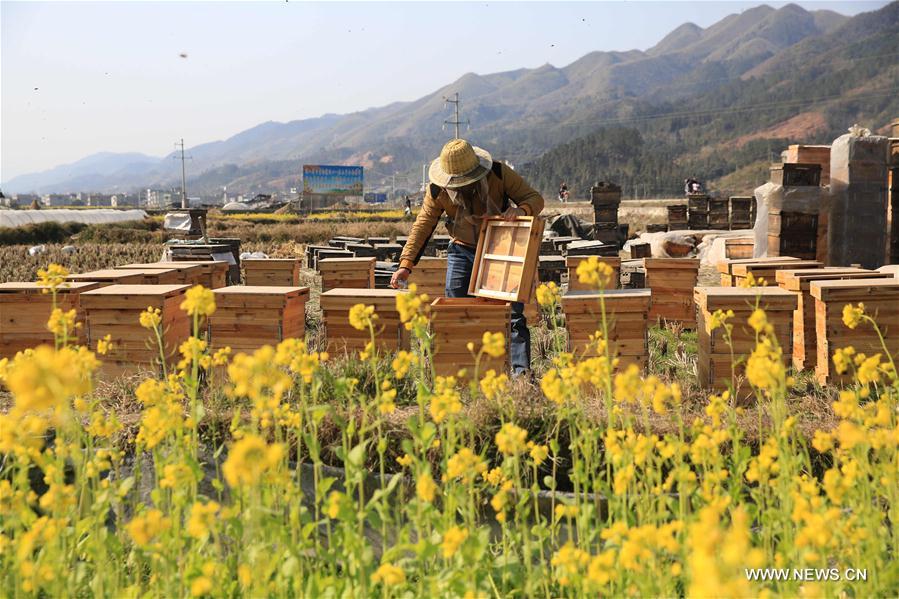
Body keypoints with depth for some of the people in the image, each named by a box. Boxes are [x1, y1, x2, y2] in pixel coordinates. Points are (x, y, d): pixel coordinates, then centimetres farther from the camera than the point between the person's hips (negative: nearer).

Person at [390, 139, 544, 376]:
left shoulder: (499, 174, -20)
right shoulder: (437, 191, -16)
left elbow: (535, 198, -13)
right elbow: (422, 226, -10)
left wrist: (522, 210, -37)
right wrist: (406, 264, -18)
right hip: (462, 250, 2)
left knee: (513, 312, -8)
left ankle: (522, 369, -5)